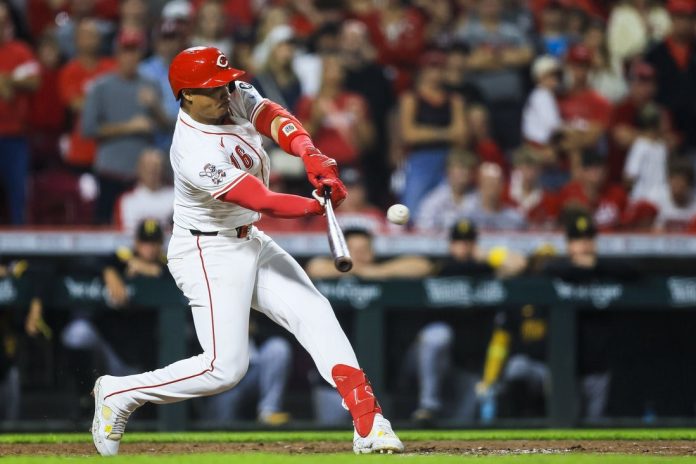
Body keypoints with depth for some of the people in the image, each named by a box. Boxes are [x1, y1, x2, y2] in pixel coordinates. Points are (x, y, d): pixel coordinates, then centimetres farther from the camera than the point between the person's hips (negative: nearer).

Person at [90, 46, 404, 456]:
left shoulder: (236, 96, -5)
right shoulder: (194, 155, -29)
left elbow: (276, 119, -19)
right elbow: (265, 201, -30)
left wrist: (311, 155, -37)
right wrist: (321, 204, -30)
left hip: (251, 241, 9)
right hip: (209, 253, -9)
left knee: (315, 314, -4)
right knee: (225, 368, -13)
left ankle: (368, 422, -9)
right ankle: (119, 394, 4)